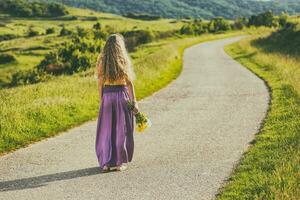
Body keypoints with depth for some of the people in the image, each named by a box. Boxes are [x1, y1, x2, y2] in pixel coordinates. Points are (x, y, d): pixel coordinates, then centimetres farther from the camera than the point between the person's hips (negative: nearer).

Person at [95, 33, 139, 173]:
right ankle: (120, 162, 11)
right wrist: (134, 102, -4)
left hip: (107, 95, 2)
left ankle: (105, 162, 8)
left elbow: (100, 83, 1)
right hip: (122, 94, -2)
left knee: (106, 130, 9)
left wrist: (101, 99, 11)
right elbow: (129, 83, -7)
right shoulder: (123, 61, -6)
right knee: (121, 129, 8)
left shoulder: (102, 61, 0)